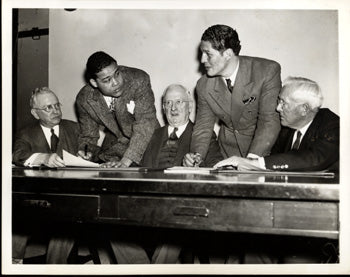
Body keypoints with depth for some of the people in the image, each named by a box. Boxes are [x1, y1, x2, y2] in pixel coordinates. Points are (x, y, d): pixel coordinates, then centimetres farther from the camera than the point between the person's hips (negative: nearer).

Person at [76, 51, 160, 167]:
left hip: (146, 145, -3)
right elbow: (88, 135, 2)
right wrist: (86, 150, -22)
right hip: (114, 146, 3)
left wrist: (126, 161, -37)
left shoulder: (139, 80, -23)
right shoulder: (84, 99, -12)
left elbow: (145, 123, -28)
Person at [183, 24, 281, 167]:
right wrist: (197, 154, -19)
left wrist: (252, 158, -33)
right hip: (229, 153, 3)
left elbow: (270, 120, -21)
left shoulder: (268, 71, -18)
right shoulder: (204, 86, -5)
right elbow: (203, 127, 1)